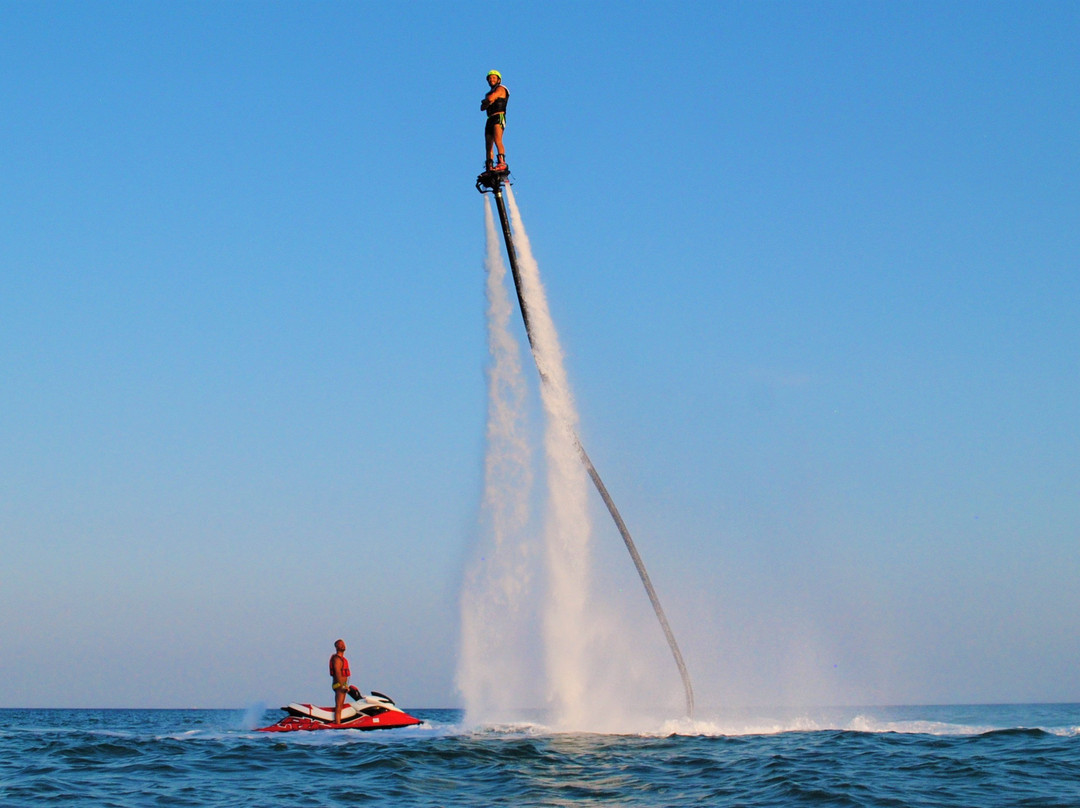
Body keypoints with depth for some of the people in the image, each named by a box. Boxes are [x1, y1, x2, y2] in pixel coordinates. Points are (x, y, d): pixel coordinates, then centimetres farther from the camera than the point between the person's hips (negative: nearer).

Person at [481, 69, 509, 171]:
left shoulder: (500, 89, 3)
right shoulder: (490, 93, 29)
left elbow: (490, 98, -14)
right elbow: (482, 108, 18)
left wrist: (484, 101, 8)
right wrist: (488, 102, -2)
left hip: (499, 118, -9)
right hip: (490, 119, 9)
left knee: (497, 140, -25)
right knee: (489, 145, 3)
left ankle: (502, 162, -35)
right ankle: (490, 168, 1)